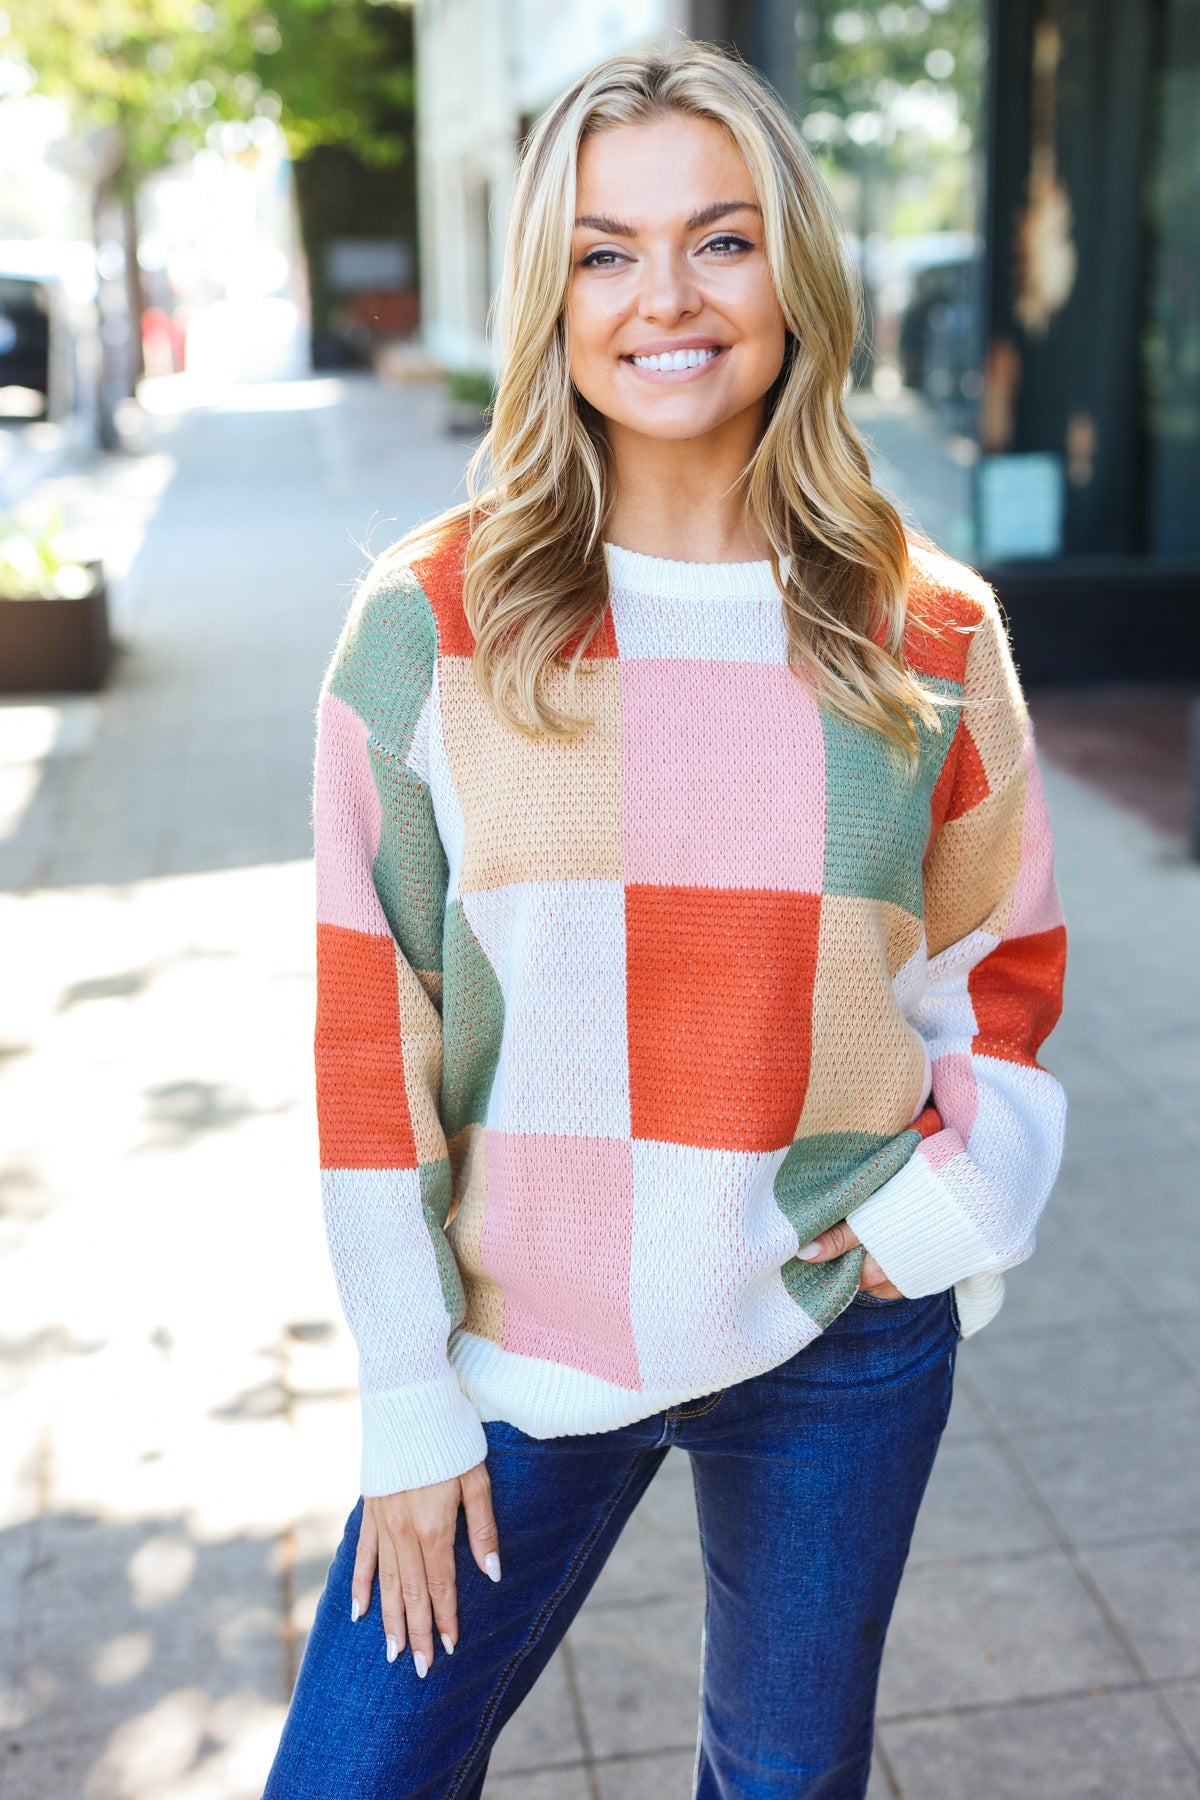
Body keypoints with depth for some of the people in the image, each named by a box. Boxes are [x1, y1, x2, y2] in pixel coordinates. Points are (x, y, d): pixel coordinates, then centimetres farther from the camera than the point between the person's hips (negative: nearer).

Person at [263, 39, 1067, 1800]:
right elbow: (369, 1032, -6)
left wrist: (952, 1201, -7)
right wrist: (408, 1406, -4)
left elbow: (1008, 954, 10)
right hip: (523, 1335, -1)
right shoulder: (429, 623, -8)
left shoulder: (930, 633, -3)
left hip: (842, 1337, 2)